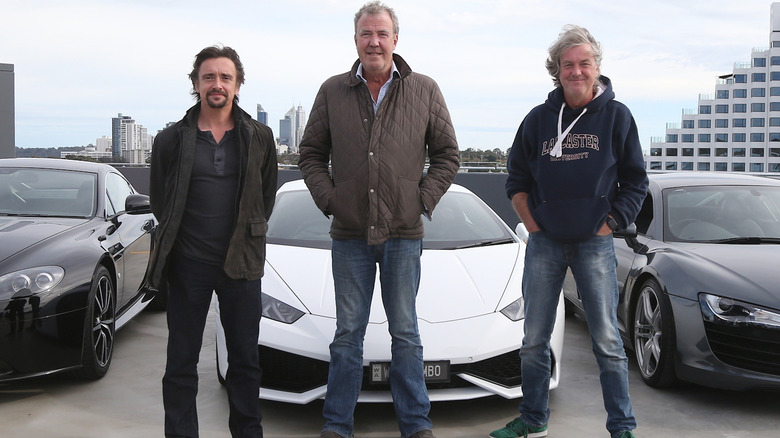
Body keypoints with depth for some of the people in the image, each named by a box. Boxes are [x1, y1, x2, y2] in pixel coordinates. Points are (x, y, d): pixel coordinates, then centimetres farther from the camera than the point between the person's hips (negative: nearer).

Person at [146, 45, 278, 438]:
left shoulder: (259, 138, 4)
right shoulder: (172, 139, 1)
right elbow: (159, 200, 10)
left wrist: (247, 236, 8)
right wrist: (182, 236, 7)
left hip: (242, 262, 1)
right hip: (187, 264, -1)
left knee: (245, 360, 9)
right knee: (181, 362, 6)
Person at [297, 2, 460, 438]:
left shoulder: (425, 91, 4)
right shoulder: (332, 92, 6)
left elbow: (447, 155, 8)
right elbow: (311, 153, 12)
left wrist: (423, 201, -2)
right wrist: (328, 199, -1)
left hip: (404, 233, -1)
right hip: (349, 234, 1)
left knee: (406, 332, 7)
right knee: (348, 332, 8)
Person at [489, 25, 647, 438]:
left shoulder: (617, 116, 0)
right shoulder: (539, 118, 5)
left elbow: (635, 182, 4)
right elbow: (516, 179, 13)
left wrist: (608, 225, -3)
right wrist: (532, 224, 3)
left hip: (595, 244, -2)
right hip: (544, 243, 3)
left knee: (607, 341, -1)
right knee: (534, 340, 8)